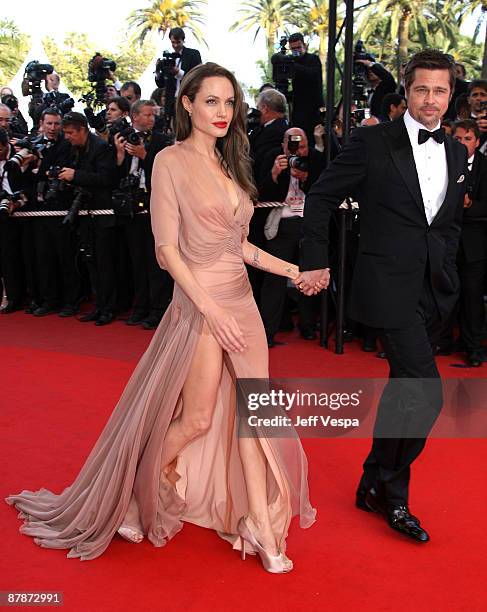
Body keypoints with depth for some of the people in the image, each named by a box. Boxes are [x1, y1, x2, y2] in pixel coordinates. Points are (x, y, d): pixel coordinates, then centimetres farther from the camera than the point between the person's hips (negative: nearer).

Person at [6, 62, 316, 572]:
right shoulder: (172, 162, -7)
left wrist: (292, 271, 8)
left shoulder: (228, 164, 13)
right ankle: (137, 494, 30)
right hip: (200, 303, -6)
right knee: (197, 419, 3)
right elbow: (167, 249, -13)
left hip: (242, 300, 7)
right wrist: (211, 310, -19)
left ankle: (259, 523, 18)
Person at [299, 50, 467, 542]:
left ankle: (376, 480, 33)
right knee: (425, 391, -12)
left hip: (433, 290, 7)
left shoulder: (456, 153, 12)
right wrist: (315, 261, -5)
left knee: (405, 386, 15)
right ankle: (390, 492, 10)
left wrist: (447, 274, 11)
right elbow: (321, 196, -3)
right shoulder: (372, 142, -6)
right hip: (390, 287, -7)